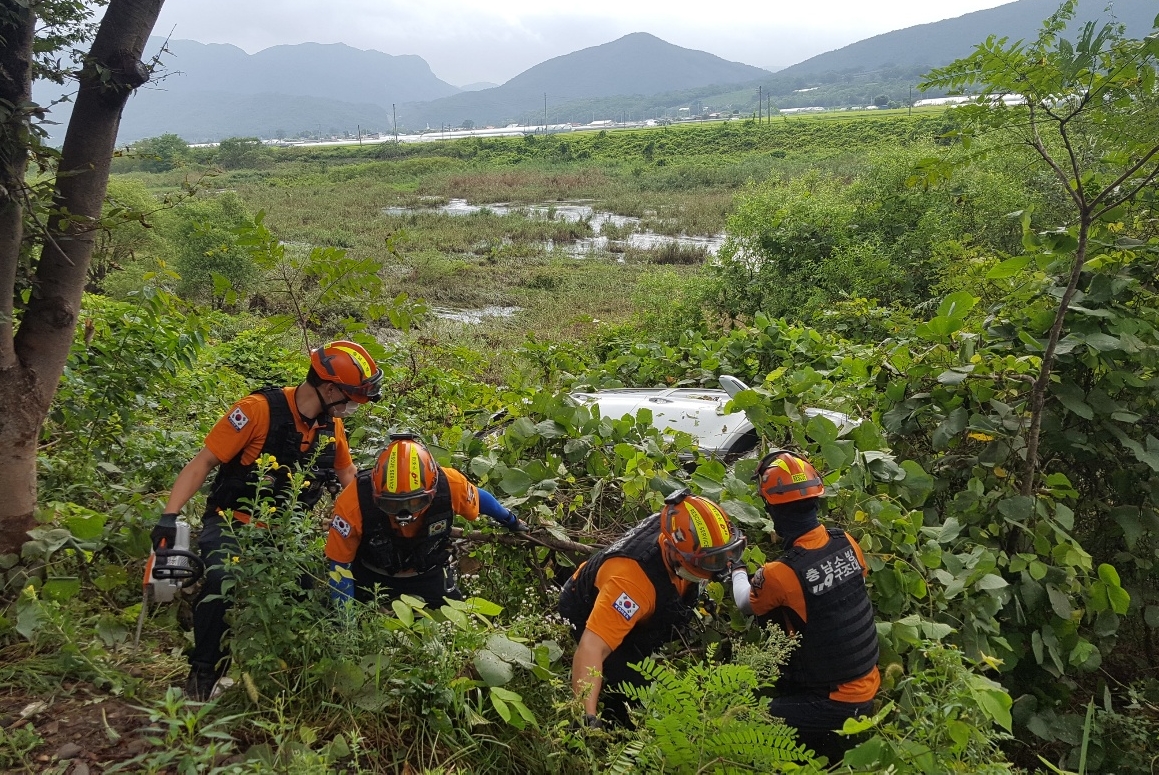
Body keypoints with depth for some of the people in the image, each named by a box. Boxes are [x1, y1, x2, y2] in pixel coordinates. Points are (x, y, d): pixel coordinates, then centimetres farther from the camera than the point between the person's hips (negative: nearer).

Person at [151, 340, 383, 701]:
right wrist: (169, 516, -24)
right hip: (232, 522, -6)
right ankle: (202, 673, -11)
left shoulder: (332, 425, 2)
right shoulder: (260, 409, -18)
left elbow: (347, 475, 18)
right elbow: (203, 463, -15)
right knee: (222, 583, -31)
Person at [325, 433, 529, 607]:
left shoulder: (449, 485, -32)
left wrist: (511, 521, 11)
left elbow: (478, 498, -8)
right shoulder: (354, 503, -36)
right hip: (371, 576, -1)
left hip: (429, 573, 1)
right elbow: (340, 564, -22)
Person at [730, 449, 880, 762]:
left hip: (833, 704, -6)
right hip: (868, 688, 6)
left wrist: (737, 567, 18)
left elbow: (745, 604, -1)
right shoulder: (847, 543, -10)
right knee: (779, 686, 23)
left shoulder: (778, 574, -24)